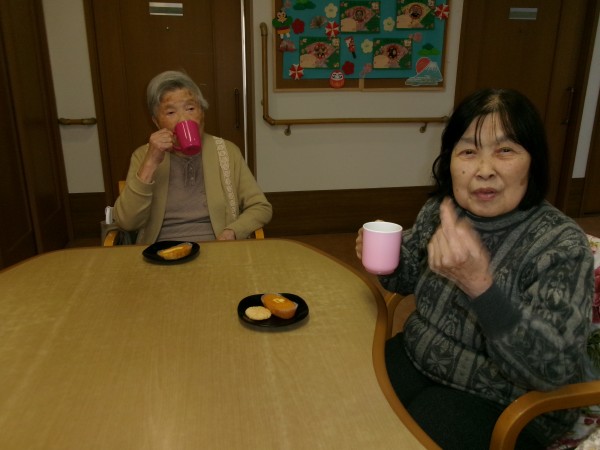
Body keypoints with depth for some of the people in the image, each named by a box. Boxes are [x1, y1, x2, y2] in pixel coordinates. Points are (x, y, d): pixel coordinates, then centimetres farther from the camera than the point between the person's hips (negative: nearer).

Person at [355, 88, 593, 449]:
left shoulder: (561, 244, -22)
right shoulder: (438, 210, -6)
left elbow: (554, 369, -30)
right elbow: (408, 278, 11)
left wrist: (479, 285, -45)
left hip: (501, 404, -5)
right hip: (417, 357, 5)